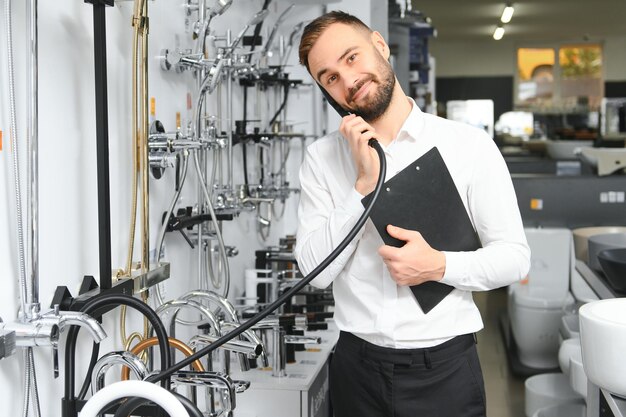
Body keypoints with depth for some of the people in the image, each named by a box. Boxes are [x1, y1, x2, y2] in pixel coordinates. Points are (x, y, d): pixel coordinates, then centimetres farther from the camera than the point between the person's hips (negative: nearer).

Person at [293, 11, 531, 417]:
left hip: (443, 366, -1)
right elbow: (317, 270, -7)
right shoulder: (321, 158, -1)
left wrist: (440, 266, -19)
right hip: (357, 367, 2)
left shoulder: (470, 145, -6)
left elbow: (514, 255, -3)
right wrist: (364, 185, -16)